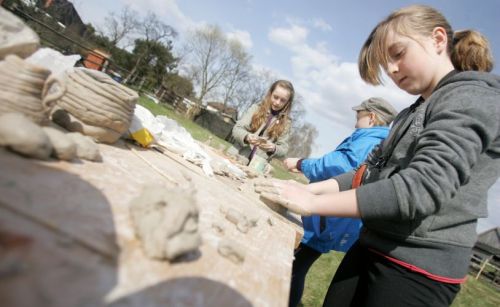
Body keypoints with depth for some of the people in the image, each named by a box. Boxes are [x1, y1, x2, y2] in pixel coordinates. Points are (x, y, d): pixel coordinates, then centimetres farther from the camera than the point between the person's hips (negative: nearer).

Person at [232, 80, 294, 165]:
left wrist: (273, 149, -17)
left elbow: (283, 149, 4)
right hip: (237, 157, 0)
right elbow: (236, 129, -1)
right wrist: (247, 137, -21)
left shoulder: (285, 122, 6)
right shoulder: (256, 108, 4)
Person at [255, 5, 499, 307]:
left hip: (417, 268, -7)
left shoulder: (474, 97, -11)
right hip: (371, 247, 7)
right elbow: (371, 172, 8)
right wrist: (309, 188, -6)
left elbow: (423, 187, -25)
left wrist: (312, 202, -25)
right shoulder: (415, 112, 16)